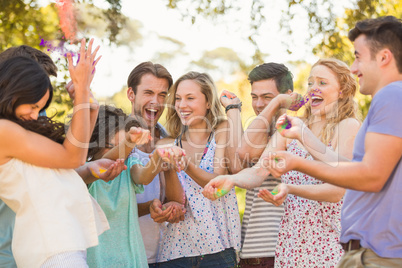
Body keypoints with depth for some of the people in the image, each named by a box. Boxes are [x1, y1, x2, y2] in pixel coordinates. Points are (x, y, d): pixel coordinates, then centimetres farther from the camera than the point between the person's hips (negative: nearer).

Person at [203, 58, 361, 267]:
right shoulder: (289, 128, 11)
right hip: (290, 237, 4)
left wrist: (290, 189, -27)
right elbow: (258, 172, -1)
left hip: (329, 240, -4)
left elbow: (337, 191, -12)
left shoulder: (348, 126, -4)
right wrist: (231, 179, -22)